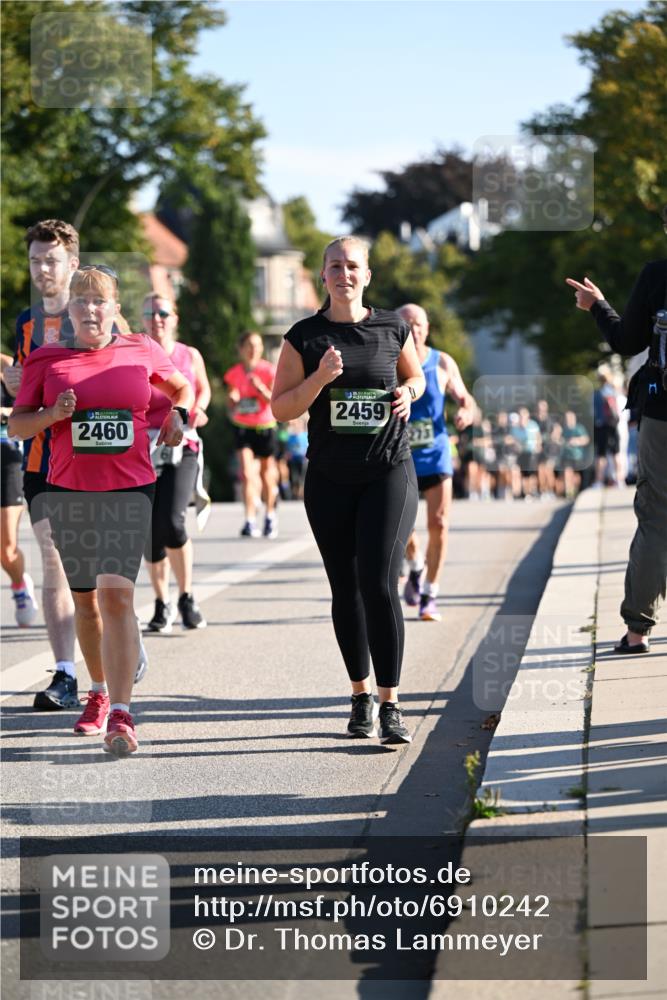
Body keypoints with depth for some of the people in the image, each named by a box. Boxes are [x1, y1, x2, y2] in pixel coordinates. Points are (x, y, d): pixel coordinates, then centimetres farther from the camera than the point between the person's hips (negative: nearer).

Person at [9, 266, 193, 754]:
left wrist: (178, 414, 5)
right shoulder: (46, 360, 4)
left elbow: (183, 386, 24)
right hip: (68, 492, 2)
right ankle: (100, 694, 32)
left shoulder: (142, 353, 4)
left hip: (130, 492, -2)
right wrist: (53, 415, -12)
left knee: (116, 595, -16)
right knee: (86, 600, 12)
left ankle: (121, 714, -20)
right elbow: (17, 424, 5)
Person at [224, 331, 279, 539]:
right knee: (247, 473, -15)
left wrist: (261, 389, -25)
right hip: (242, 427, 0)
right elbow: (231, 403, 7)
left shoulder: (269, 371, -6)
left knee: (267, 472, 11)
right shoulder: (234, 374, -2)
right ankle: (250, 521, -17)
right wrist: (234, 404, -15)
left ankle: (270, 516, 32)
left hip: (265, 426, 0)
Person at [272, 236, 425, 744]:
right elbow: (281, 408, 0)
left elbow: (416, 376, 21)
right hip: (330, 478, 2)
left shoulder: (393, 328, 3)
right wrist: (319, 379, -15)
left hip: (389, 473, -2)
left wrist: (408, 393, -2)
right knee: (346, 589, 8)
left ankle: (390, 704, -9)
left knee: (379, 584, -13)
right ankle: (361, 696, 22)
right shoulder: (305, 336, 2)